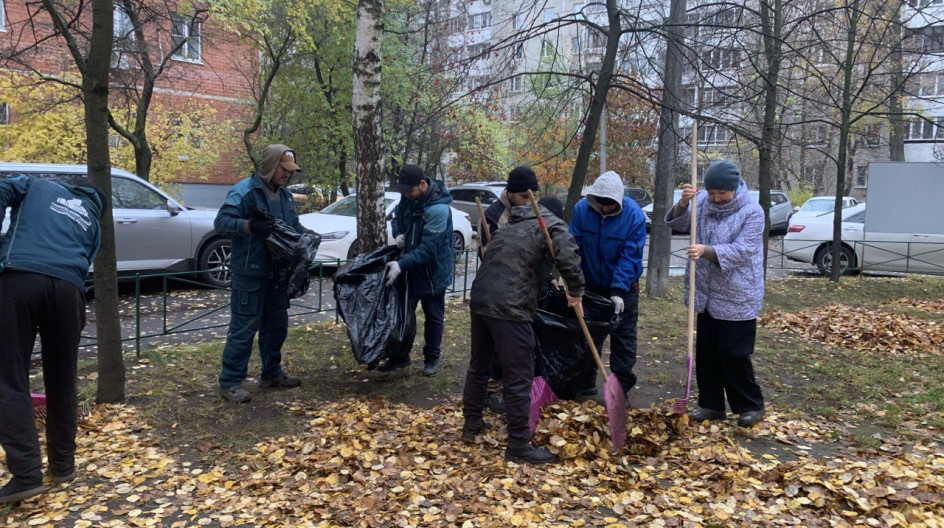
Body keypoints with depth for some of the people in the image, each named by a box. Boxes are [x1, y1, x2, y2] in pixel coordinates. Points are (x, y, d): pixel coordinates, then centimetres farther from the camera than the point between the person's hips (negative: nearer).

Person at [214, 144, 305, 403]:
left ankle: (272, 373, 31)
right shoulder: (243, 190, -11)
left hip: (277, 272, 8)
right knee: (243, 328, -4)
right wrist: (249, 225, -34)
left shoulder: (284, 194, 13)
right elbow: (221, 222, -18)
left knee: (276, 324, 16)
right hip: (250, 273, -8)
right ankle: (230, 382, 6)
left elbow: (294, 224, 22)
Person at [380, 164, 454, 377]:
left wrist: (401, 264, -38)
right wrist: (399, 233, -9)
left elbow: (428, 248, -31)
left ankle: (431, 358, 23)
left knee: (433, 316, 8)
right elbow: (398, 217, 13)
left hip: (433, 270, -7)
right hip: (410, 266, 7)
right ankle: (400, 355, 28)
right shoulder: (408, 196, -5)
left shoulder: (438, 209, -29)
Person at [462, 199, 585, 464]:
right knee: (518, 378, 0)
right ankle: (519, 446, 8)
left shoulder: (508, 228, 27)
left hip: (479, 300, 8)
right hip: (510, 309, -8)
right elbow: (569, 261, -13)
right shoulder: (553, 226, 5)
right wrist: (576, 292, 2)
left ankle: (472, 424, 35)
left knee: (478, 366, 22)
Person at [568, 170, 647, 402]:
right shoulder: (581, 209, -13)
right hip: (590, 285, 3)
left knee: (623, 339, 3)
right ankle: (586, 385, 24)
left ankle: (621, 389, 14)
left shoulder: (634, 215, -19)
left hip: (623, 287, -3)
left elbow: (629, 257, -20)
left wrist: (618, 291, -27)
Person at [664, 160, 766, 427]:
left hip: (737, 299, -6)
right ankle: (711, 404, 25)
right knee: (705, 351, 11)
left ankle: (751, 405, 18)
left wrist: (706, 250, -35)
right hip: (707, 295, 6)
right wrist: (683, 203, -21)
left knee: (734, 353, -2)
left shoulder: (752, 211, -13)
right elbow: (678, 223, -2)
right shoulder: (702, 201, 2)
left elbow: (741, 251, -21)